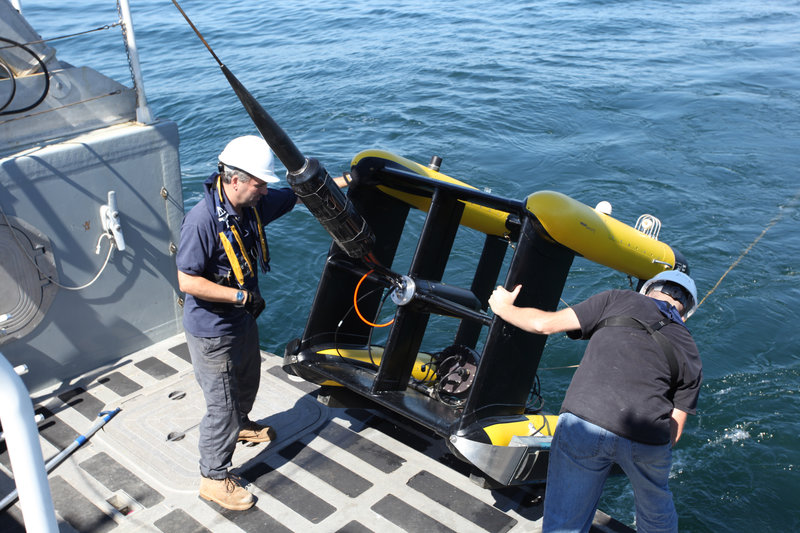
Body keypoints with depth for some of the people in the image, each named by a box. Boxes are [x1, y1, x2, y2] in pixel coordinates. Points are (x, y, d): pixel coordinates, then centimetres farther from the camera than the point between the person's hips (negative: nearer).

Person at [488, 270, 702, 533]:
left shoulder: (620, 300, 16)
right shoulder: (691, 354, 24)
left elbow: (545, 324, 12)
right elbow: (674, 432, 19)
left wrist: (504, 308, 30)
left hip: (584, 420, -2)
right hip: (648, 439, 3)